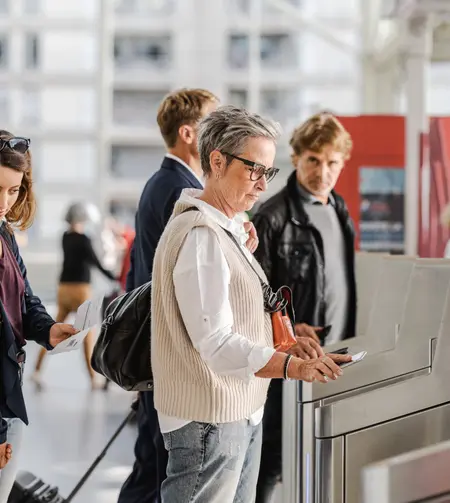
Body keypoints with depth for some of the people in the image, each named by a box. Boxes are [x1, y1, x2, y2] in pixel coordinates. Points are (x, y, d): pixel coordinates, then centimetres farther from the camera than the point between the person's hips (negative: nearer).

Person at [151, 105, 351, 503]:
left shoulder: (228, 228, 13)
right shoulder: (200, 235, -20)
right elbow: (218, 344, -26)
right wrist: (295, 367, -35)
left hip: (243, 411, 10)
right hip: (209, 421, -10)